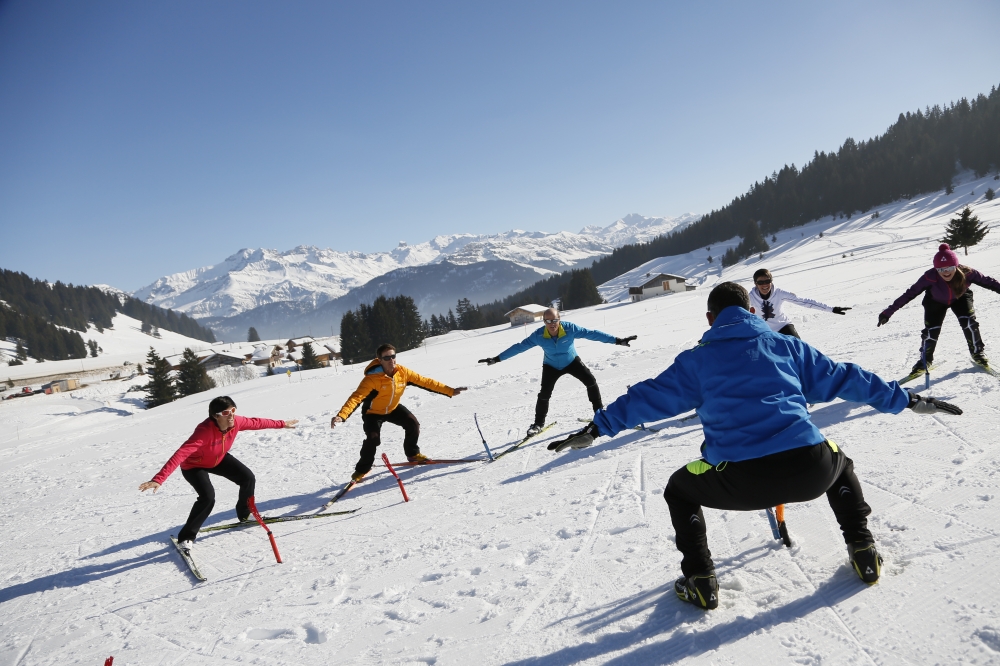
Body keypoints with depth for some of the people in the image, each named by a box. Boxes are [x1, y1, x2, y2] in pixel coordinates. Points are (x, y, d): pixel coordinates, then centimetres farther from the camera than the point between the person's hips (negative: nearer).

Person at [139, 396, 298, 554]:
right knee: (208, 496, -27)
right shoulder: (204, 431, -43)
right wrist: (158, 479, -60)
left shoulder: (236, 422, -25)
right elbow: (180, 454, -51)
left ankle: (245, 514, 25)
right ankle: (186, 537, -7)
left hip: (219, 459, 6)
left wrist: (282, 424, 6)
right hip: (194, 466, -6)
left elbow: (257, 422, -6)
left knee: (248, 478, -3)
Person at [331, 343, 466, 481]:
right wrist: (341, 416, -57)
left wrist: (450, 391, -16)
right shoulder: (372, 378, -34)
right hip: (373, 412, -5)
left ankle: (413, 454, 19)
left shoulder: (403, 372, -20)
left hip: (393, 408, 5)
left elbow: (425, 381, -16)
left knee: (413, 424, -7)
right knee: (373, 438, -23)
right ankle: (362, 469, -1)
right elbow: (356, 397, -41)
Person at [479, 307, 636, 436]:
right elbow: (519, 347, -23)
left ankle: (600, 411, 10)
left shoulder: (570, 328, -30)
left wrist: (618, 340, -32)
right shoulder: (538, 335, -28)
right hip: (551, 366, 0)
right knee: (544, 393, -8)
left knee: (590, 381, -12)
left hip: (571, 361, 0)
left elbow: (592, 334, -29)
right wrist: (497, 359, -26)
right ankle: (538, 423, 14)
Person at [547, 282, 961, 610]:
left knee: (678, 490, 28)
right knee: (839, 463, 40)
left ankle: (700, 582, 21)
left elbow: (651, 397, 8)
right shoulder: (785, 345, 18)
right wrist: (908, 401, 34)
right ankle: (863, 553, 35)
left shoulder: (697, 359, 12)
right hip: (809, 470, 3)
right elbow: (842, 378, 23)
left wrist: (597, 428, 12)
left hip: (740, 483, -3)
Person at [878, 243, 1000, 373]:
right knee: (931, 329, -11)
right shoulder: (930, 277, -39)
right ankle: (925, 360, 13)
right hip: (936, 302, -1)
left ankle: (978, 352, 8)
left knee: (968, 321, -18)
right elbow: (910, 293, -35)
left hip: (960, 298, 1)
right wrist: (889, 311, -38)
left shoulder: (966, 273, -35)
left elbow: (987, 281, -20)